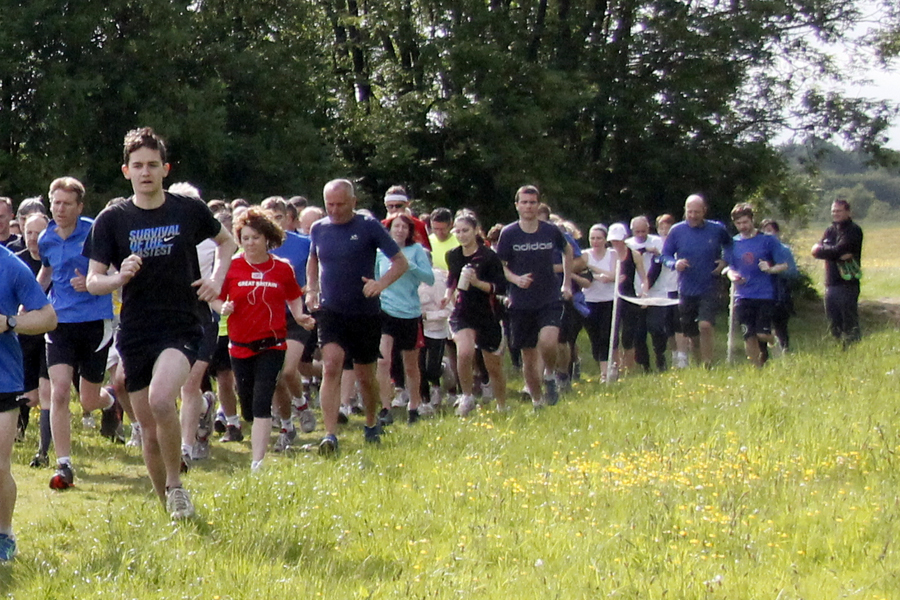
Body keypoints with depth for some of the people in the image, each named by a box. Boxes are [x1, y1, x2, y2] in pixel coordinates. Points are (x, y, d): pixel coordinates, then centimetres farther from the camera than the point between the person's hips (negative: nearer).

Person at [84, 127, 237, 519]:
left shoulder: (189, 210, 1)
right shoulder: (111, 220, 1)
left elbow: (226, 242, 19)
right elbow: (93, 282, 1)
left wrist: (217, 279, 2)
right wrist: (119, 277, -20)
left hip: (182, 328, -2)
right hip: (135, 335, 2)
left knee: (161, 399, -29)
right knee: (150, 432, 6)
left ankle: (176, 485, -9)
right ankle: (167, 504, 26)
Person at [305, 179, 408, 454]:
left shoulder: (369, 227, -8)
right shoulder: (318, 229, 3)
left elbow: (401, 261, -7)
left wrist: (381, 283, -25)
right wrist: (311, 290, 8)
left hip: (365, 313, -1)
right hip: (330, 311, 1)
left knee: (365, 375, 11)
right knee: (331, 366, -18)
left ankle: (371, 424, 37)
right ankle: (330, 436, -22)